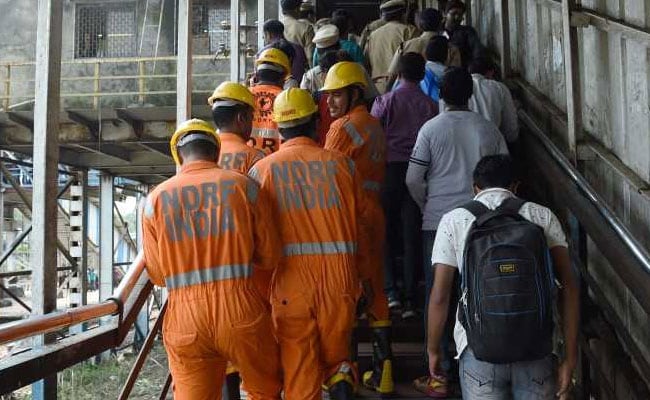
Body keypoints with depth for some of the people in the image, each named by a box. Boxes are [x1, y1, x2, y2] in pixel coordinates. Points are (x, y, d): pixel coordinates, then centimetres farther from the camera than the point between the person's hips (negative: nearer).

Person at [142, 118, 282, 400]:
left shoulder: (156, 198, 2)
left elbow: (156, 275, 6)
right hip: (240, 311, -1)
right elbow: (270, 257, 2)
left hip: (184, 316, 1)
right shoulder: (243, 185, -1)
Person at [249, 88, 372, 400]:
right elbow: (359, 218, 6)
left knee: (299, 373, 11)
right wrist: (362, 274, 19)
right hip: (339, 277, 1)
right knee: (336, 356, 21)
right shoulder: (341, 163, 3)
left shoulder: (262, 170, 0)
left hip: (290, 279, -1)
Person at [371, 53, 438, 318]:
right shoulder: (431, 106, 2)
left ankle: (390, 290, 1)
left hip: (390, 169, -1)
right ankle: (410, 298, 9)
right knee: (413, 236, 6)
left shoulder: (385, 101, -2)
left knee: (387, 232, 10)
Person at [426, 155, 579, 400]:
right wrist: (570, 358, 0)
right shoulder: (543, 216, 3)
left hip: (480, 351, -1)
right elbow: (568, 288, -4)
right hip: (535, 350, 1)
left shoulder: (453, 221, 0)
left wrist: (433, 350, 11)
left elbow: (439, 297, -2)